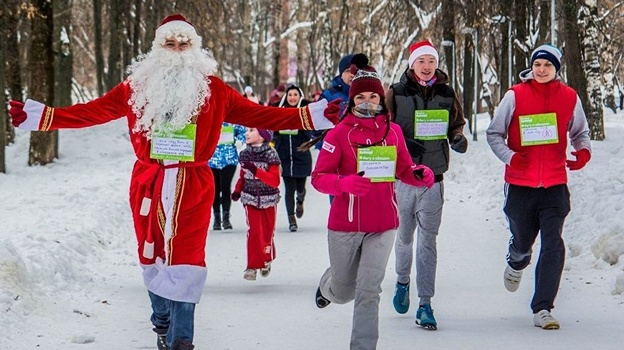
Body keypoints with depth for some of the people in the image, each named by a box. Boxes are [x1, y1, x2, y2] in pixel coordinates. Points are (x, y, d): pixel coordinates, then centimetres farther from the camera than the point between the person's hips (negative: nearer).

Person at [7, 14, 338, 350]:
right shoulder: (138, 86, 5)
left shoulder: (213, 89, 3)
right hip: (148, 183, 2)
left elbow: (257, 114, 1)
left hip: (193, 186, -2)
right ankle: (163, 323, 29)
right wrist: (40, 116, -6)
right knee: (153, 255, 11)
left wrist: (313, 116, -7)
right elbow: (94, 110, 2)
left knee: (185, 260, -9)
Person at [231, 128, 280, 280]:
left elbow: (275, 180, -19)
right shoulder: (245, 154, 2)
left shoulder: (270, 155, -12)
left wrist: (256, 170, -28)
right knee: (254, 231, -9)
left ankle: (266, 261, 33)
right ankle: (253, 266, -6)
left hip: (268, 199, -2)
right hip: (250, 198, 2)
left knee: (268, 232, 10)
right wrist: (237, 191, -2)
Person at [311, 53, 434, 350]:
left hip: (383, 226, 1)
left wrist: (421, 175, -9)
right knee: (344, 292, 17)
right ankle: (328, 285, 53)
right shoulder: (339, 134, -8)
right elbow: (319, 177, -10)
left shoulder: (393, 132, 3)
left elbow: (404, 170, 14)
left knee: (368, 291, -8)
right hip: (344, 225, -1)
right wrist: (346, 183, -29)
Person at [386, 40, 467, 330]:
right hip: (402, 176, -1)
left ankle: (425, 304, -3)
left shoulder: (447, 94, 6)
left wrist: (458, 138, -4)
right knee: (404, 236, 11)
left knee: (428, 240, -4)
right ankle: (402, 282, 40)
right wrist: (404, 144, -18)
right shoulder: (396, 93, -2)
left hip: (433, 177, 1)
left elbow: (456, 123, 18)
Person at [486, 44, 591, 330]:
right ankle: (516, 263, 52)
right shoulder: (515, 96, -3)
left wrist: (583, 151, -5)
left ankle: (542, 309, -8)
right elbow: (494, 133, 2)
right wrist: (510, 157, -16)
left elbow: (580, 132, 17)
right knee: (522, 241, 14)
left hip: (555, 185, 1)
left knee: (553, 244, -11)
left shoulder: (569, 97, 3)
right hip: (520, 185, 0)